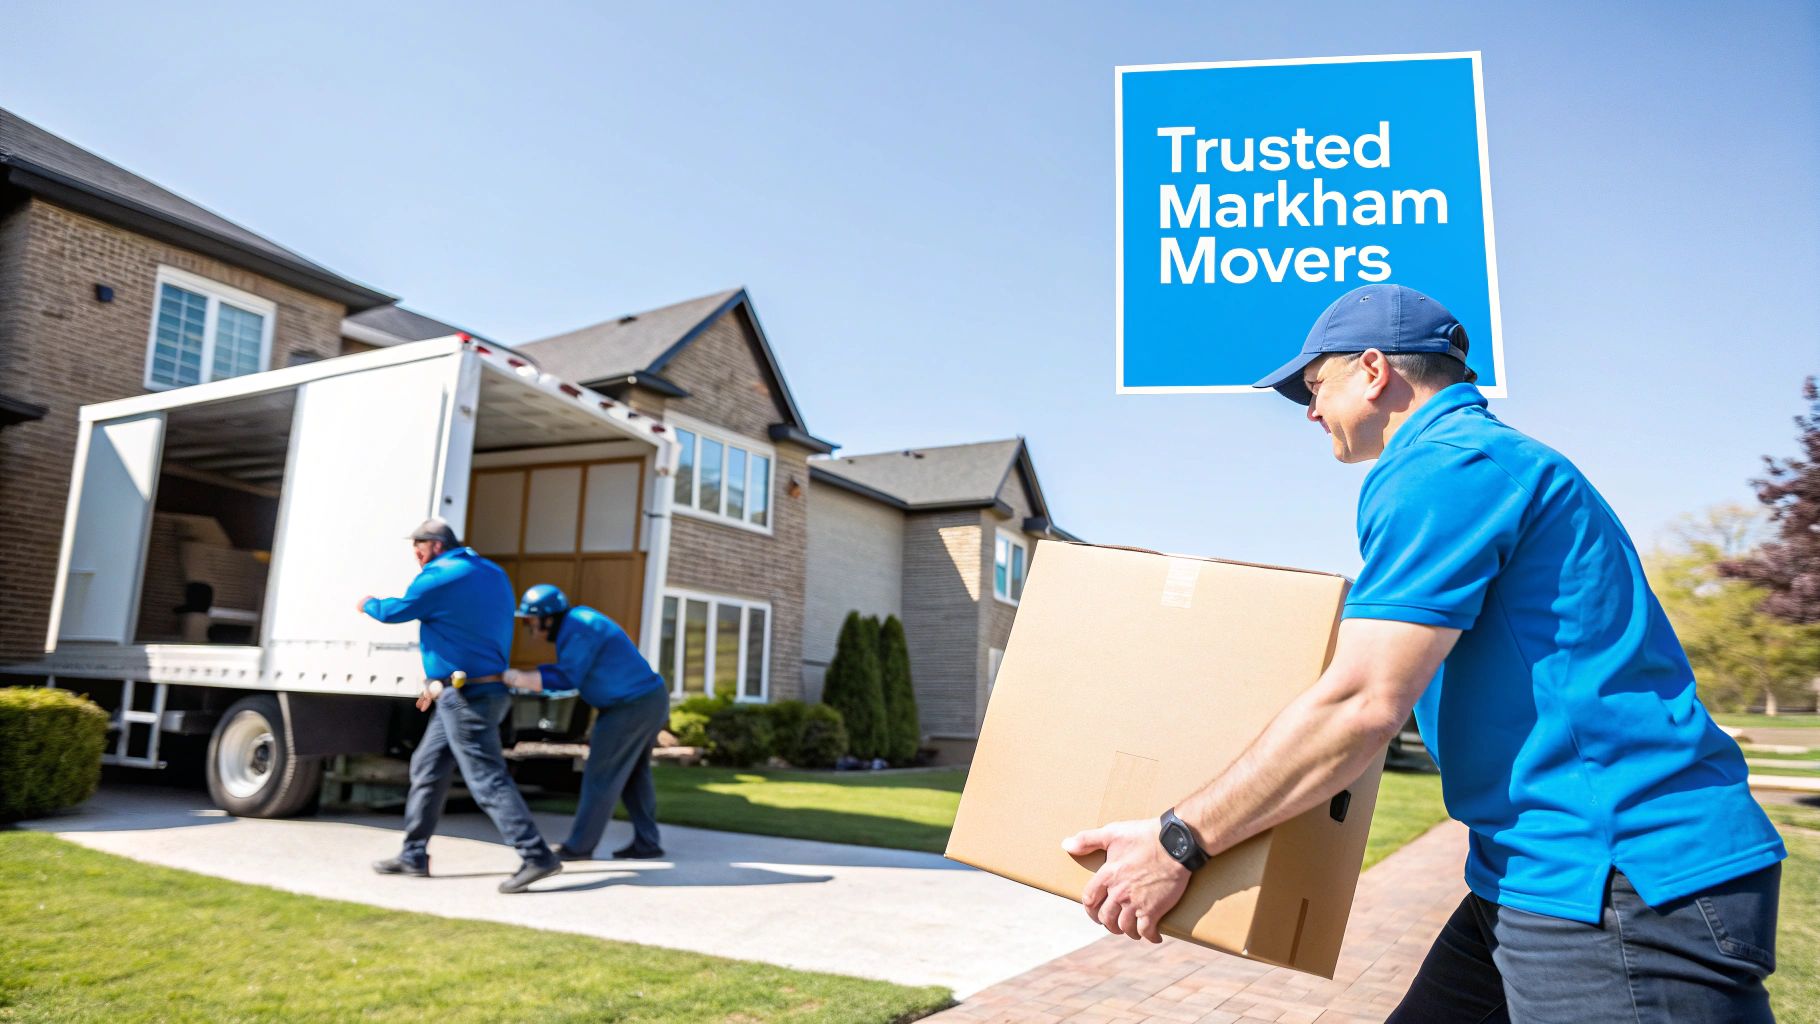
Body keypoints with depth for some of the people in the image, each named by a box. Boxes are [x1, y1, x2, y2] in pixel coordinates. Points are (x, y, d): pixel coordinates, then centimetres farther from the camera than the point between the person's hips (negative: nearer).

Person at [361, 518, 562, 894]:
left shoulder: (440, 578, -14)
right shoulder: (492, 574, 13)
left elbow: (392, 611, -2)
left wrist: (369, 603, 22)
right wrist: (442, 684, 26)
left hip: (467, 697, -10)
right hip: (481, 689, 10)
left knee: (487, 779, -9)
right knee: (427, 767, 18)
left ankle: (537, 857, -11)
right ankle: (414, 855, 27)